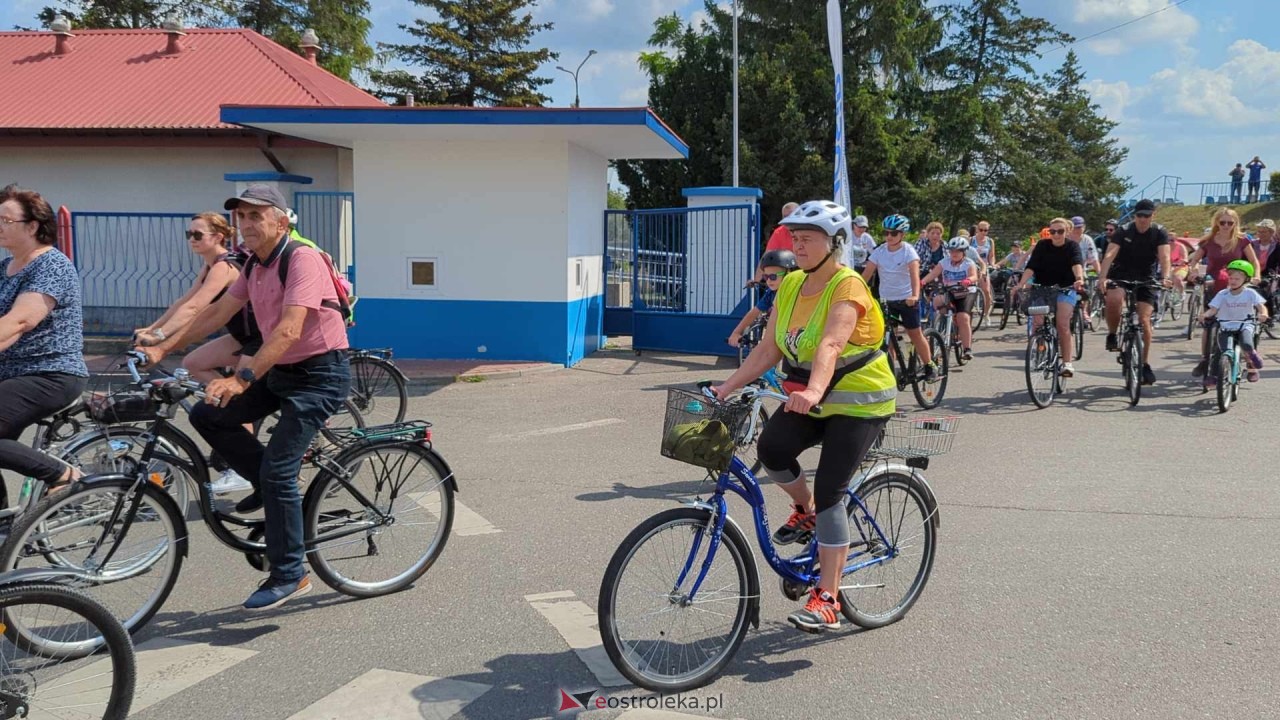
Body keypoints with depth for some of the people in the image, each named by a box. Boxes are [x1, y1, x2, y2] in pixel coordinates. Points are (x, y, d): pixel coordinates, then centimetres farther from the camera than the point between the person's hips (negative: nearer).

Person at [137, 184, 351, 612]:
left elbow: (289, 330, -31)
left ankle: (289, 576, -1)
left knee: (277, 470, -13)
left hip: (319, 374, -9)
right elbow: (218, 312, 13)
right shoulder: (255, 265, 9)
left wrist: (243, 379, -38)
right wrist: (162, 348, 8)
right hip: (280, 373, 9)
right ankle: (270, 488, 14)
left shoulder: (302, 259, -19)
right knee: (207, 415, -1)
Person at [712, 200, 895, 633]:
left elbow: (830, 345, -35)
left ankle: (827, 600, -6)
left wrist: (813, 392, -52)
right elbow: (769, 349, 2)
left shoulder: (848, 287, -18)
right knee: (770, 448, -23)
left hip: (858, 402, -6)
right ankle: (806, 511, 9)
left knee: (830, 491, -15)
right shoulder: (791, 285, 4)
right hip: (810, 399, 6)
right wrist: (727, 387, -8)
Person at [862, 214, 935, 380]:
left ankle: (929, 367, 17)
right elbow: (866, 275, -8)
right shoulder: (879, 251, -2)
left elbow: (914, 274, -26)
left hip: (907, 300, -3)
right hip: (886, 300, 3)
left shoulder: (908, 251, -12)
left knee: (915, 334, 3)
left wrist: (915, 295, -42)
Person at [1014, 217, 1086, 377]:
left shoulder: (1072, 246, -5)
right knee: (1038, 323, -16)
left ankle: (1067, 363, -12)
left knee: (1063, 324, -16)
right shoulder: (1042, 246, -2)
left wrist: (1079, 279, -45)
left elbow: (1077, 264, -25)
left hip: (1066, 288, -2)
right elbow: (1030, 267, -14)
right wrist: (1021, 284, -31)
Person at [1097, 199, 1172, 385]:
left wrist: (1165, 278, -40)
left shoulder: (1159, 233, -7)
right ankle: (1112, 335, -8)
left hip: (1146, 278, 1)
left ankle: (1145, 364, 6)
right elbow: (1110, 254, -22)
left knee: (1144, 320, -8)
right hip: (1121, 274, -1)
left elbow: (1164, 257, -21)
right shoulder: (1123, 232, -9)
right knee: (1114, 299, -34)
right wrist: (1102, 277, -39)